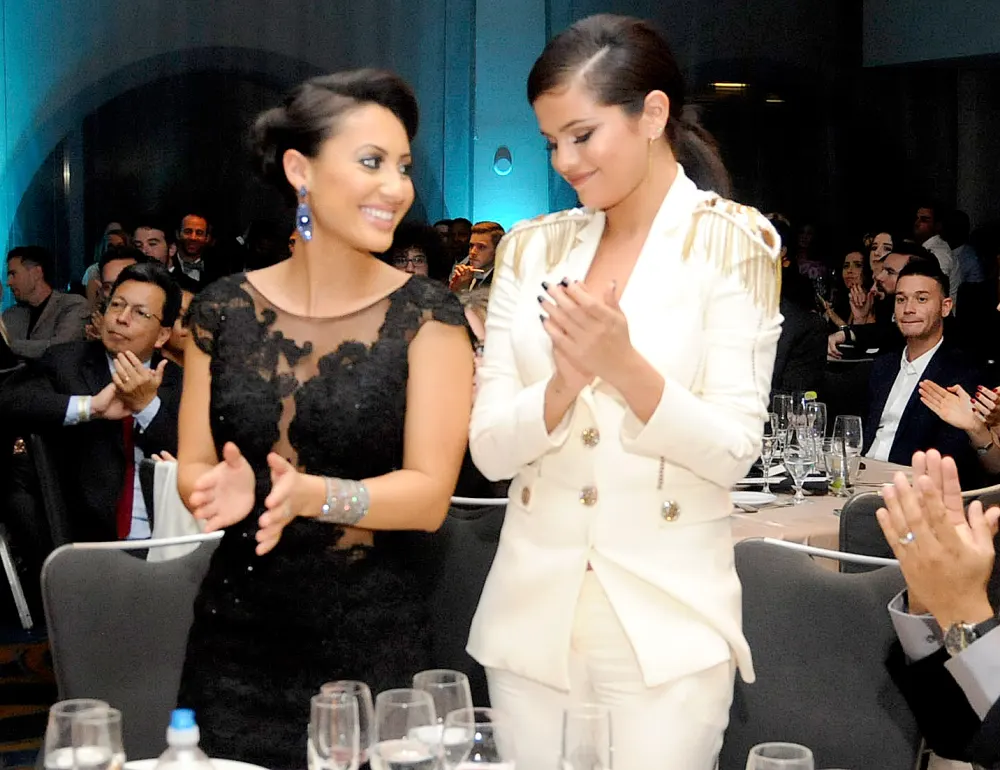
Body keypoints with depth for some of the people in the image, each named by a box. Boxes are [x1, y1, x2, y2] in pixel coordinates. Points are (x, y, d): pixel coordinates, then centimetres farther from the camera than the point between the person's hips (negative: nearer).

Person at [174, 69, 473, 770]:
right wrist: (220, 489, -17)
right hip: (234, 641, 2)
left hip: (373, 643, -2)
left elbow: (430, 494, -10)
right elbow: (191, 467, 6)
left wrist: (312, 495, -27)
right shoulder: (224, 310, 3)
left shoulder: (425, 315, -4)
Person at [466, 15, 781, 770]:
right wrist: (564, 384, -19)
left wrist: (625, 367, -25)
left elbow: (734, 452, -10)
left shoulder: (729, 243, -4)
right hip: (532, 618, 4)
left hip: (668, 626, -3)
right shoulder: (533, 249, 6)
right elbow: (488, 447, 1)